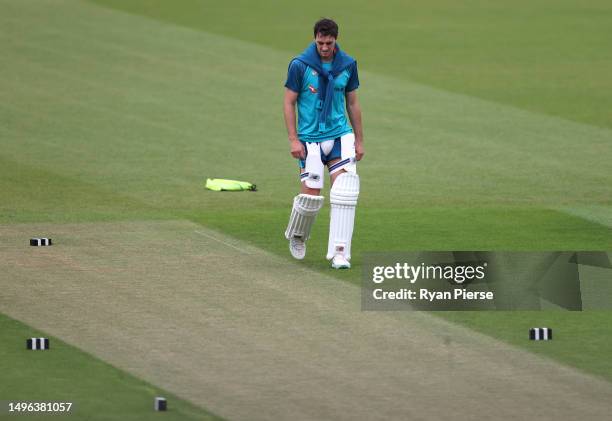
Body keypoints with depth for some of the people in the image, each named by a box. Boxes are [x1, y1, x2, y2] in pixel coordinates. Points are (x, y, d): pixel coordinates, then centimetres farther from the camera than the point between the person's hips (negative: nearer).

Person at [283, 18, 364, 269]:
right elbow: (289, 102, -3)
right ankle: (297, 236, 27)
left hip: (340, 135, 3)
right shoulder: (300, 65, -7)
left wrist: (359, 140, 14)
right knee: (311, 195, -5)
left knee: (346, 189, -13)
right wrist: (293, 140, -10)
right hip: (311, 139, -3)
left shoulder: (347, 65, 3)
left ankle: (339, 253, -9)